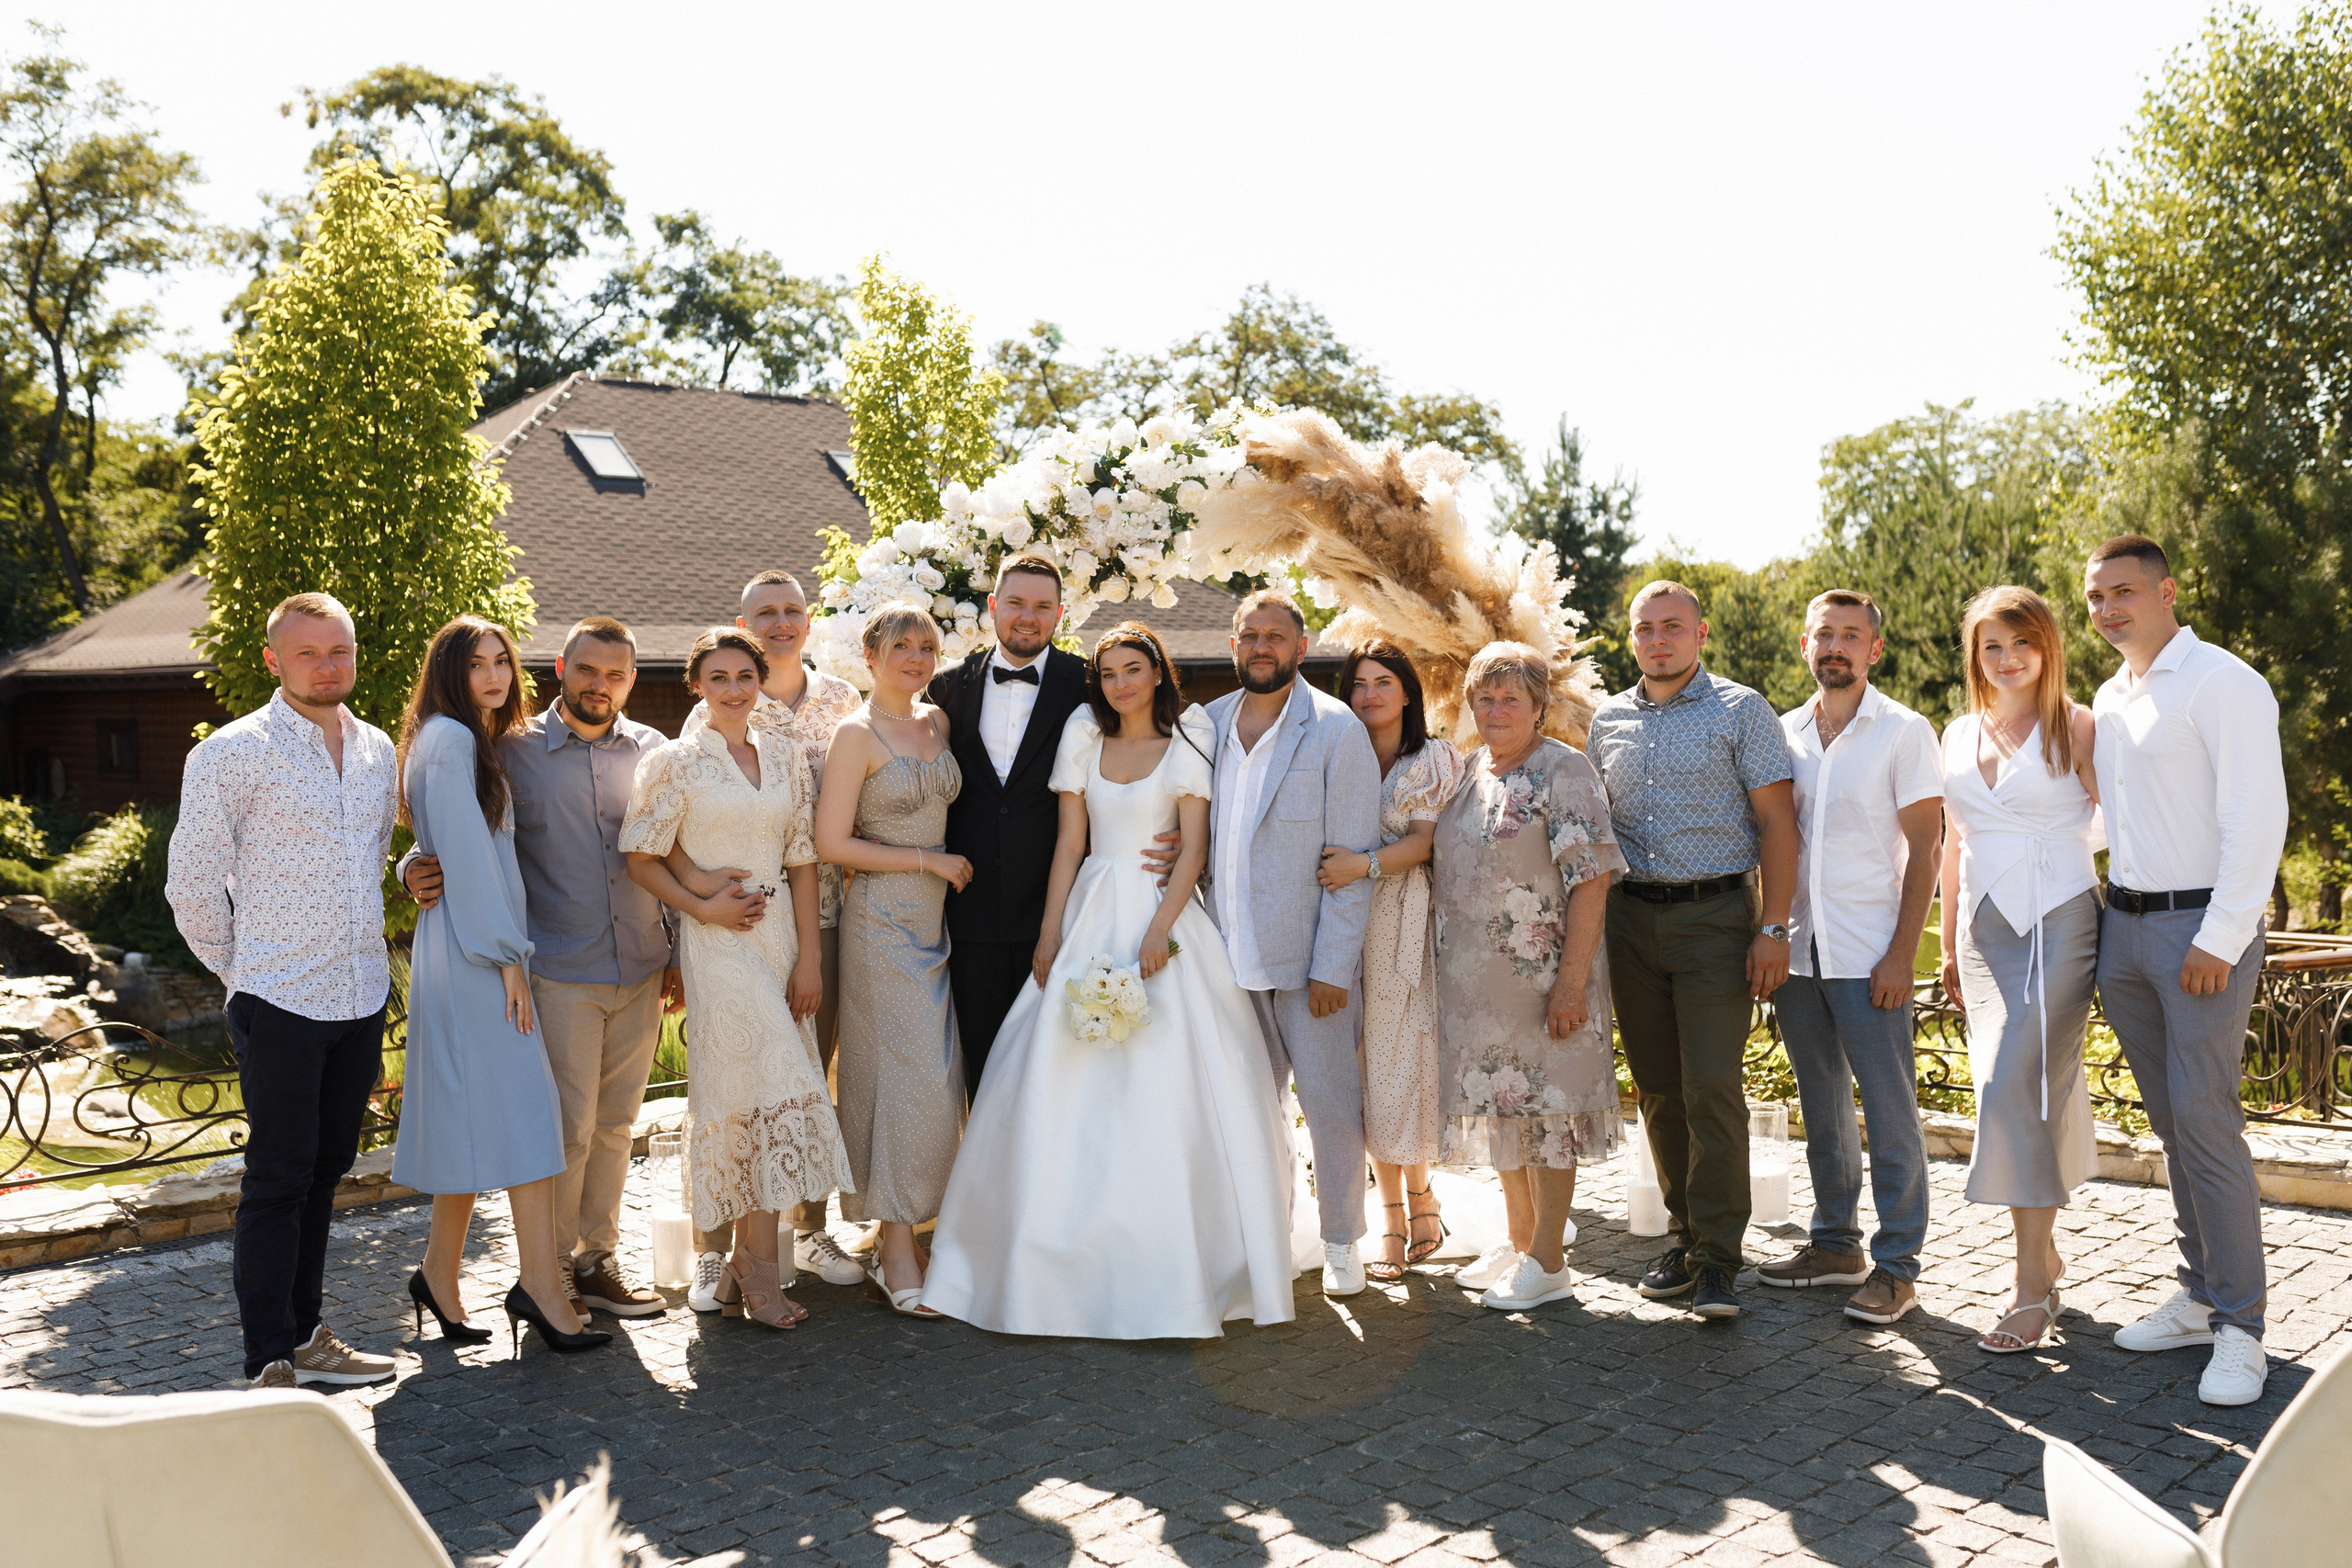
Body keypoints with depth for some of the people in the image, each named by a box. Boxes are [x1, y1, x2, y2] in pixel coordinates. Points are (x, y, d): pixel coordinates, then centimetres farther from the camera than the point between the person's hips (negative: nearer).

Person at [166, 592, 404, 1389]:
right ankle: (271, 1363, 8)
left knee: (324, 1172, 15)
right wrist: (242, 973, 2)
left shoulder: (378, 750, 9)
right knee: (277, 1181, 0)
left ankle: (306, 1335, 27)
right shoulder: (232, 754, -9)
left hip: (362, 995, 6)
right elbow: (192, 885, -5)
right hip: (280, 1003, -6)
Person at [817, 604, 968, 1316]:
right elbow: (832, 843, -13)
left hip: (935, 919, 7)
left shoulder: (938, 722, 12)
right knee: (906, 1079, -7)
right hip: (883, 921, -7)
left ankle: (897, 1241, 17)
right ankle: (897, 1255, 3)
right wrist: (929, 861, -10)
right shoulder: (857, 734, -8)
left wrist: (947, 867, 9)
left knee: (933, 1082, 7)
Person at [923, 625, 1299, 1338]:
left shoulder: (1187, 740, 1)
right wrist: (1050, 934, 1)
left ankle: (1174, 1266, 4)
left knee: (1168, 1089, -6)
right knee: (1068, 1086, 0)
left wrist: (1160, 929, -17)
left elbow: (1195, 845, -5)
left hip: (1163, 914, -3)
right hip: (1091, 917, 3)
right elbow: (1069, 842, 9)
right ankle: (1068, 1264, 11)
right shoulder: (1083, 737, 11)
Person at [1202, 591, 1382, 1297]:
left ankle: (1341, 1243, 21)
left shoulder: (1336, 730, -6)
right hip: (1230, 956, 4)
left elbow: (1353, 859, -8)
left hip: (1307, 960, -4)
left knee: (1330, 1103, 3)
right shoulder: (1208, 723, 8)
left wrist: (1332, 968, -13)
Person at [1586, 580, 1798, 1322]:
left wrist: (1773, 928, -12)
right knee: (1658, 1090, 8)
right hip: (1631, 918, 5)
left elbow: (1777, 823, -4)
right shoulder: (1609, 719, 13)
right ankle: (1687, 1234, 20)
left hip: (1715, 914, -4)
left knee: (1712, 1088, -9)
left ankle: (1718, 1256, -1)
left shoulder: (1740, 710, 0)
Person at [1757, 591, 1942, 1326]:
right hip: (1797, 949, 5)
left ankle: (1896, 1265, 8)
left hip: (1869, 954, -5)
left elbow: (1923, 851, -6)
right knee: (1822, 1106, 13)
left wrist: (1902, 953, -13)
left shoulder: (1904, 732, -3)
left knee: (1890, 1111, -1)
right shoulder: (1783, 733, 10)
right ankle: (1836, 1243, 24)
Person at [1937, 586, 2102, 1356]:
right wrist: (1949, 946, 18)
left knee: (2018, 1088, -13)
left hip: (2059, 923, -5)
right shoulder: (1959, 735, 13)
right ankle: (2044, 1251, 22)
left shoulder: (2076, 728, -2)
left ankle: (2033, 1287, -5)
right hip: (1986, 930, 5)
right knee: (2016, 1092, 7)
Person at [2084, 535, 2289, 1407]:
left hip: (2201, 927, -7)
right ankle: (2201, 1297, 20)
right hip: (2123, 926, 7)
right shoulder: (2108, 699, 15)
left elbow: (2257, 820, -15)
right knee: (2170, 1122, 11)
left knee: (2205, 1118, -9)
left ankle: (2240, 1327, 0)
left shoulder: (2221, 683, -9)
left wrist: (2220, 940, -18)